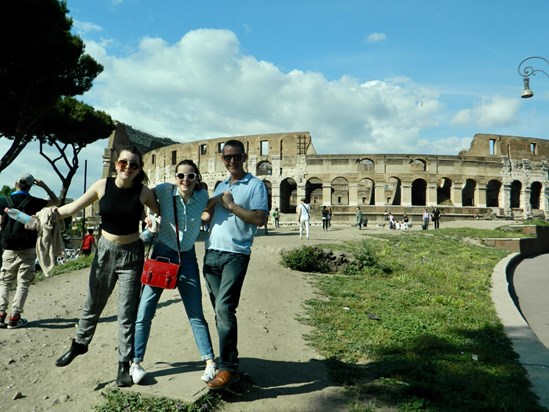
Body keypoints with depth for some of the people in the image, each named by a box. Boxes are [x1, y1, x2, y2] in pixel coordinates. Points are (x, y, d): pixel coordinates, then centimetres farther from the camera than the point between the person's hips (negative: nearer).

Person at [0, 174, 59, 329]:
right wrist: (44, 186, 10)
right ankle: (14, 317, -2)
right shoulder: (32, 201, -3)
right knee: (23, 283, 1)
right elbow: (56, 201, 9)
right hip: (27, 249, -2)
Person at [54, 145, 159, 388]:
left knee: (127, 311, 2)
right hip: (105, 250, 2)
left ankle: (124, 363, 16)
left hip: (131, 254, -2)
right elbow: (73, 208, -3)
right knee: (93, 303, 19)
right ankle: (80, 343, 44)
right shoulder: (102, 186, -8)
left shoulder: (143, 192, -11)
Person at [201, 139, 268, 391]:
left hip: (235, 255, -7)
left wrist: (231, 205, -12)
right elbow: (205, 217, 18)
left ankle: (228, 369, -7)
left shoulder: (255, 185, -1)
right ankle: (229, 361, 21)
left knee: (224, 309, -15)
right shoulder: (220, 186, 20)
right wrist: (213, 204, -3)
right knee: (220, 311, 10)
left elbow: (260, 219, -11)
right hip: (212, 254, 7)